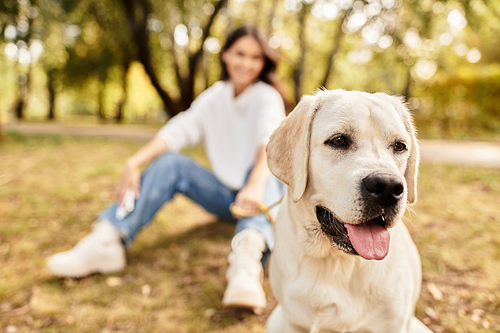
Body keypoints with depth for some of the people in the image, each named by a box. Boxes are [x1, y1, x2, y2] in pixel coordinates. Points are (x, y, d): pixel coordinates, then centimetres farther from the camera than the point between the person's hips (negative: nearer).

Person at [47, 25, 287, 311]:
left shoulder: (266, 96, -10)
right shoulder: (215, 96, 6)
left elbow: (271, 141, -31)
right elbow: (179, 130, -8)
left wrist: (255, 185, -52)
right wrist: (134, 163, -24)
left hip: (267, 193, -4)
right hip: (226, 196, 4)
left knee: (263, 173, -37)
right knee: (170, 162, -17)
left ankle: (248, 253, -64)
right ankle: (107, 240, -30)